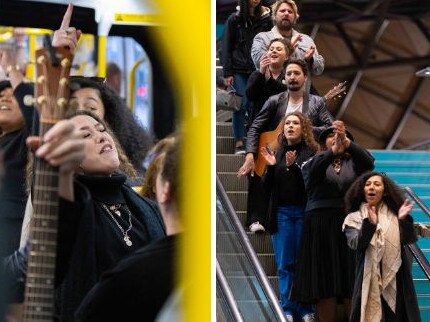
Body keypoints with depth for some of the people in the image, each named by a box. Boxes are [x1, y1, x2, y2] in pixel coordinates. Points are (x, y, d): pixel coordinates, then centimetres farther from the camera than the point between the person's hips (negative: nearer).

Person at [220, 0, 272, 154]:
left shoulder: (265, 19, 8)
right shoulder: (234, 19, 2)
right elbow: (226, 47, 2)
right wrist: (227, 73, -4)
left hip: (259, 70, 2)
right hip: (239, 70, -2)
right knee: (241, 105, -7)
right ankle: (239, 143, -4)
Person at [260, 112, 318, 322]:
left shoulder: (311, 152, 0)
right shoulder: (277, 154, 12)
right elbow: (267, 187, 11)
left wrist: (293, 167, -20)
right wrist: (270, 167, -6)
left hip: (303, 212, -3)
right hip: (281, 213, 3)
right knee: (284, 264, 3)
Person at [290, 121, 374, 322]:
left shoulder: (353, 163, 14)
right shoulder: (314, 162, 11)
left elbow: (368, 162, -10)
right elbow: (314, 171, -13)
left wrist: (346, 142, -26)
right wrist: (333, 151, -31)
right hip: (321, 228, -1)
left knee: (354, 289, -4)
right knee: (326, 288, -3)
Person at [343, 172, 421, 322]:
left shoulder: (394, 214, 8)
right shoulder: (354, 218, 4)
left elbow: (409, 240, -3)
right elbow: (356, 244, -13)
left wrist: (404, 220, -21)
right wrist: (369, 224, -29)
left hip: (395, 277, 1)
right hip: (369, 278, -1)